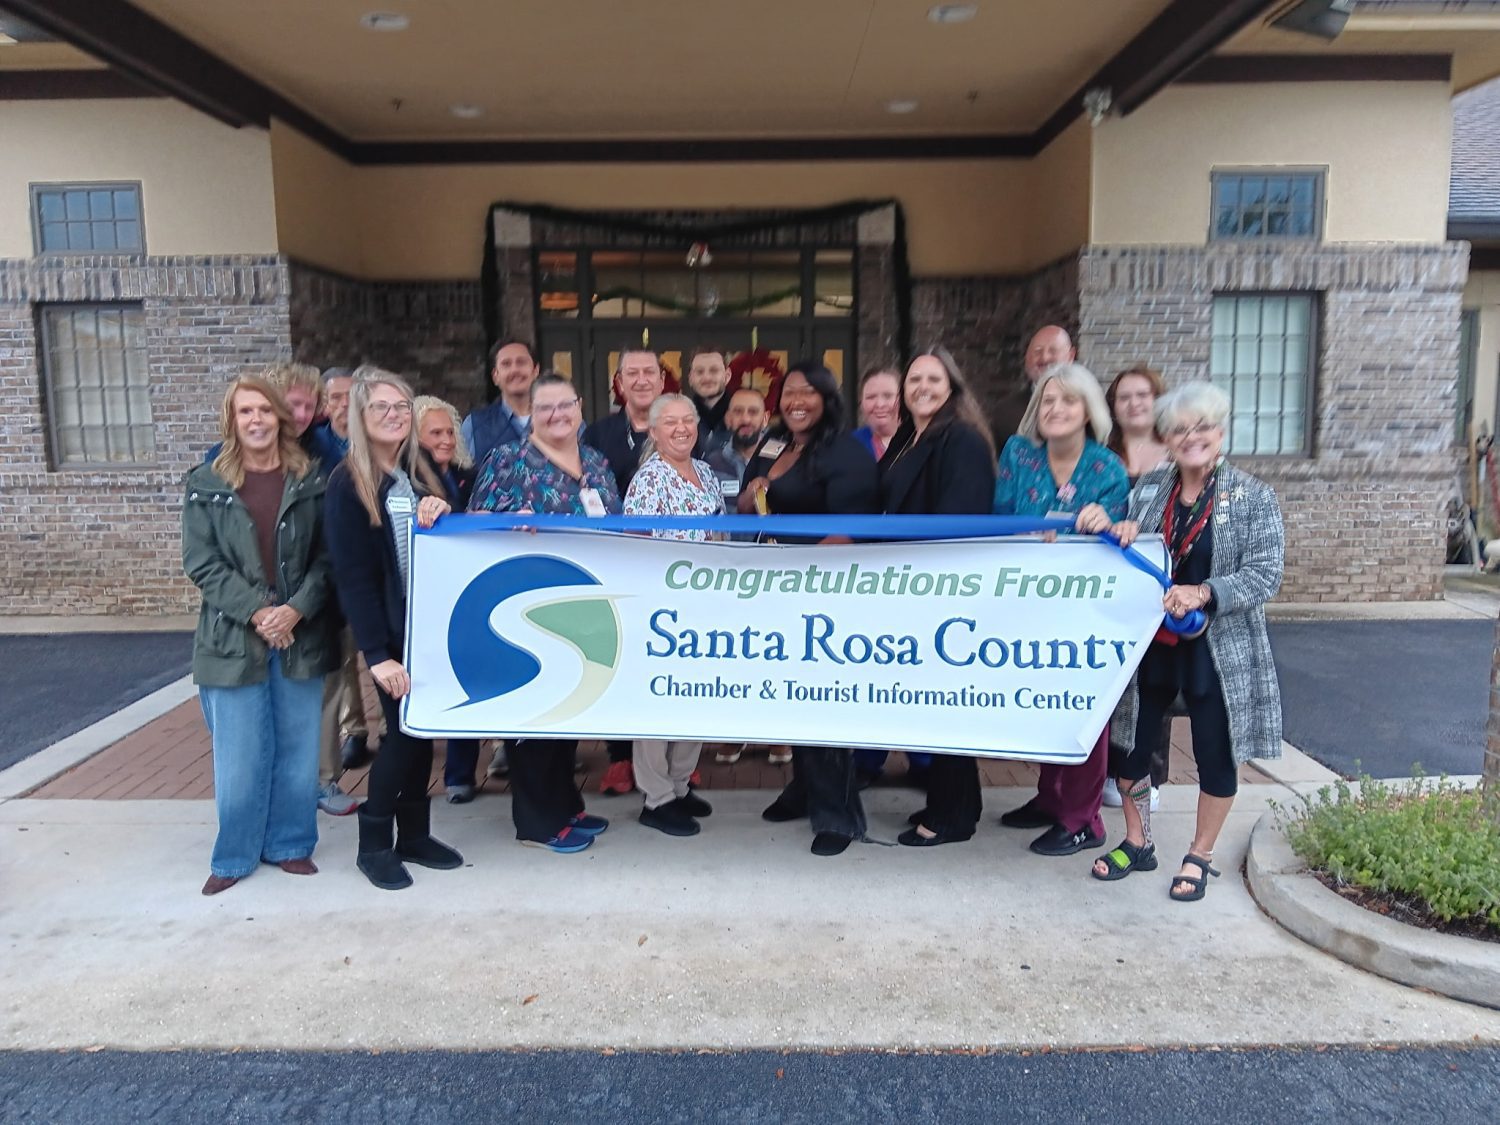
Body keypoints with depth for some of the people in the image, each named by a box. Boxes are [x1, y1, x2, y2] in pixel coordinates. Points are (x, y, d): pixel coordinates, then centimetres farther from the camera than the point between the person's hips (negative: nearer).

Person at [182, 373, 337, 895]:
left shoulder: (311, 480, 3)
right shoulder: (206, 485, 1)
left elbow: (326, 556, 1)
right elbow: (201, 563, -4)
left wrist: (296, 609, -14)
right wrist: (256, 611, -14)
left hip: (301, 636, 1)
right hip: (233, 639, -1)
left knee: (297, 749, 10)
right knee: (240, 754, 5)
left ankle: (290, 844, 26)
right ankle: (235, 855, 22)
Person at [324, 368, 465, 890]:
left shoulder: (423, 471, 10)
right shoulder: (348, 483, -9)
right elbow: (352, 576, -14)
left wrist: (441, 513, -10)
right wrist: (376, 653, -20)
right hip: (390, 630, -6)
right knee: (403, 730, -2)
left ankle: (414, 834, 25)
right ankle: (374, 843, 16)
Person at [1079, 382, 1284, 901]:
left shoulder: (1253, 497, -7)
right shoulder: (1150, 487, 5)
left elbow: (1265, 575, -14)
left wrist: (1204, 593, -29)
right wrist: (1111, 530, -12)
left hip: (1218, 649, -3)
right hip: (1149, 643, 4)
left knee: (1216, 756, 8)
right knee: (1132, 742, 11)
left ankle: (1200, 857, 28)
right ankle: (1137, 843, 31)